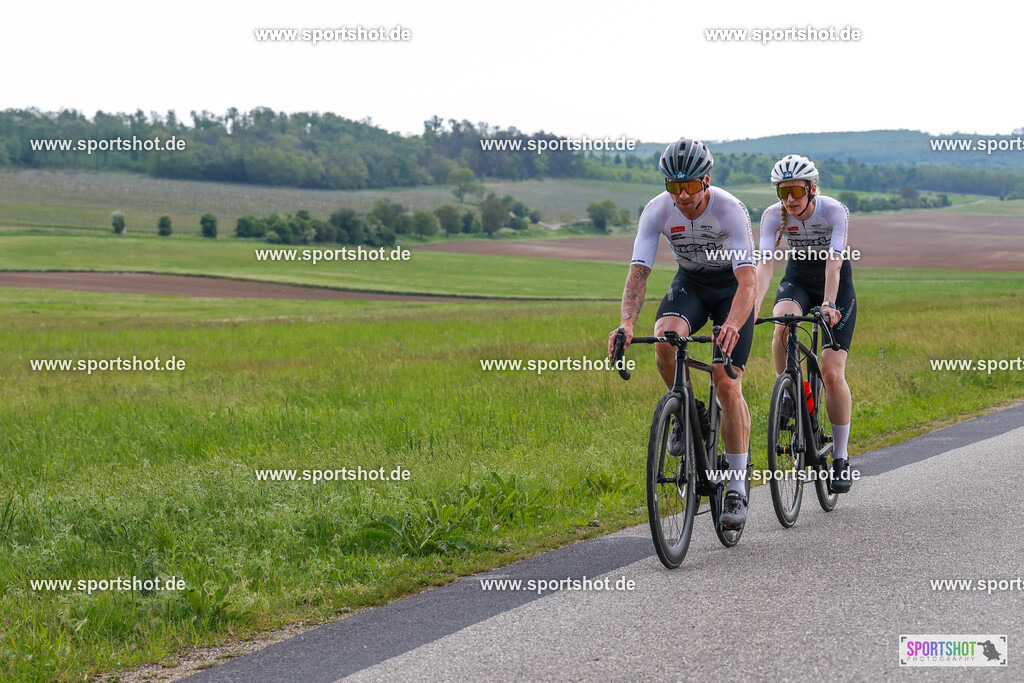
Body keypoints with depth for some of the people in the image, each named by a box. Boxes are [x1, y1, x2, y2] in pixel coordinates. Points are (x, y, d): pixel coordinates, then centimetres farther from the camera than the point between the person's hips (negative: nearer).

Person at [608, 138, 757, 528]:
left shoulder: (729, 210, -30)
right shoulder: (658, 211, -21)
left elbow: (748, 279, -39)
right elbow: (639, 271, -26)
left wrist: (733, 325, -58)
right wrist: (627, 323, -44)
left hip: (731, 287, -3)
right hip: (689, 284, 3)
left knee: (727, 385, -14)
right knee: (664, 339, -31)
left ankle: (737, 489, -5)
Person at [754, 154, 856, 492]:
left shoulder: (835, 211, -26)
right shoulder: (774, 216, -18)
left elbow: (834, 261, -36)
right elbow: (764, 264, -29)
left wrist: (829, 304, -50)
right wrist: (753, 307, -43)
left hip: (837, 285, -2)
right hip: (798, 280, 2)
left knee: (832, 373, -12)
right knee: (783, 324, -35)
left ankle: (841, 458, 0)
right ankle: (788, 395, -11)